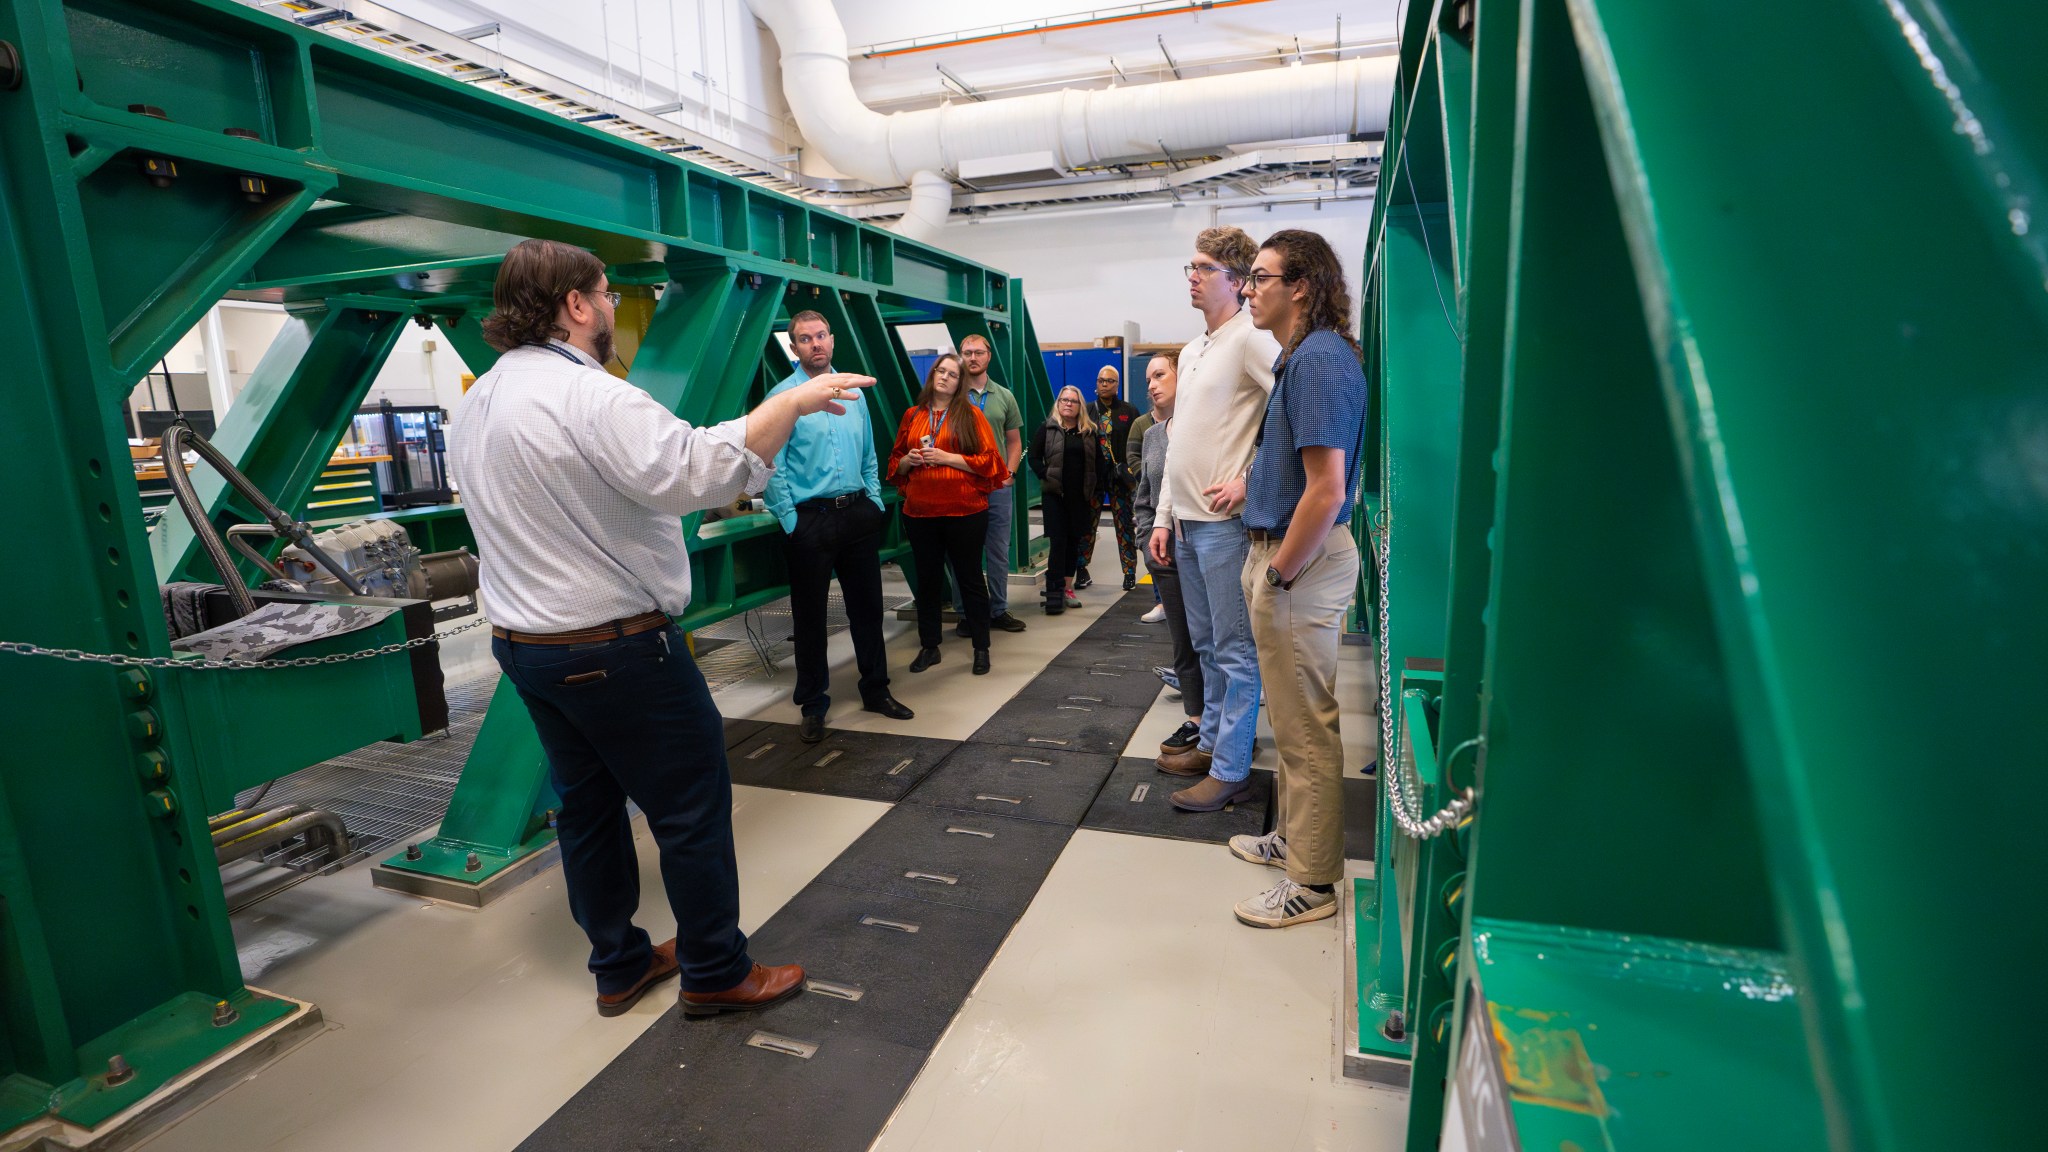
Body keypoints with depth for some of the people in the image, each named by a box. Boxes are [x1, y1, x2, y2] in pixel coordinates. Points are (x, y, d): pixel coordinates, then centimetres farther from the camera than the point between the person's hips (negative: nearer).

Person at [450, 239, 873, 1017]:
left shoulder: (477, 404, 11)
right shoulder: (585, 394, -20)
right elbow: (696, 471, -33)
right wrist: (793, 402, -25)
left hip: (525, 642, 10)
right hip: (615, 647, -9)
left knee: (587, 803, 17)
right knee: (692, 806, 3)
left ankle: (620, 966, 31)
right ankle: (716, 974, 16)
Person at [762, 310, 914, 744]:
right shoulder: (782, 396, -8)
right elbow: (773, 467, -10)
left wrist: (875, 500, 8)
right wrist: (790, 521, -12)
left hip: (858, 513, 5)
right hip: (810, 518, -5)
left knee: (867, 606, 13)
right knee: (810, 615, 6)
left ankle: (876, 691, 29)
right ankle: (813, 706, 20)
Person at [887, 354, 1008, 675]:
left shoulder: (970, 415, 1)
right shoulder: (912, 416, 11)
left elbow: (988, 459, -5)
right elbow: (895, 461, 17)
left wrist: (947, 457, -12)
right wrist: (908, 461, -5)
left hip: (965, 512, -3)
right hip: (919, 512, 3)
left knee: (970, 579, 5)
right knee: (927, 580, 11)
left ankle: (981, 649, 16)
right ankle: (929, 646, 23)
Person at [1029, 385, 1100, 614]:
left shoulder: (1089, 431, 10)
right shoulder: (1046, 428, 2)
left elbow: (1098, 461, 13)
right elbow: (1034, 457, 0)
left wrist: (1095, 490, 6)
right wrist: (1046, 477, -13)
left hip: (1081, 496, 4)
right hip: (1054, 494, -4)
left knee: (1074, 541, 8)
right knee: (1058, 541, -9)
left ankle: (1066, 587, 17)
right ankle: (1054, 593, -9)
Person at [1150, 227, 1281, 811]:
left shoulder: (1251, 339, -9)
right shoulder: (1191, 351, 19)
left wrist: (1250, 480, -19)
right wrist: (1164, 516, 16)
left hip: (1225, 522, -9)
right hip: (1187, 521, 9)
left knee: (1235, 651, -1)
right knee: (1207, 645, 17)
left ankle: (1230, 771, 7)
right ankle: (1211, 744, 30)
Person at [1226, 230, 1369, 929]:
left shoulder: (1319, 359, -19)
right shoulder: (1305, 355, 15)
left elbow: (1326, 492, -25)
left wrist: (1279, 575, -19)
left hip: (1302, 563, -11)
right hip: (1285, 554, 11)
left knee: (1304, 726, 0)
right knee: (1294, 718, 21)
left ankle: (1312, 882, 15)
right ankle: (1293, 836, 37)